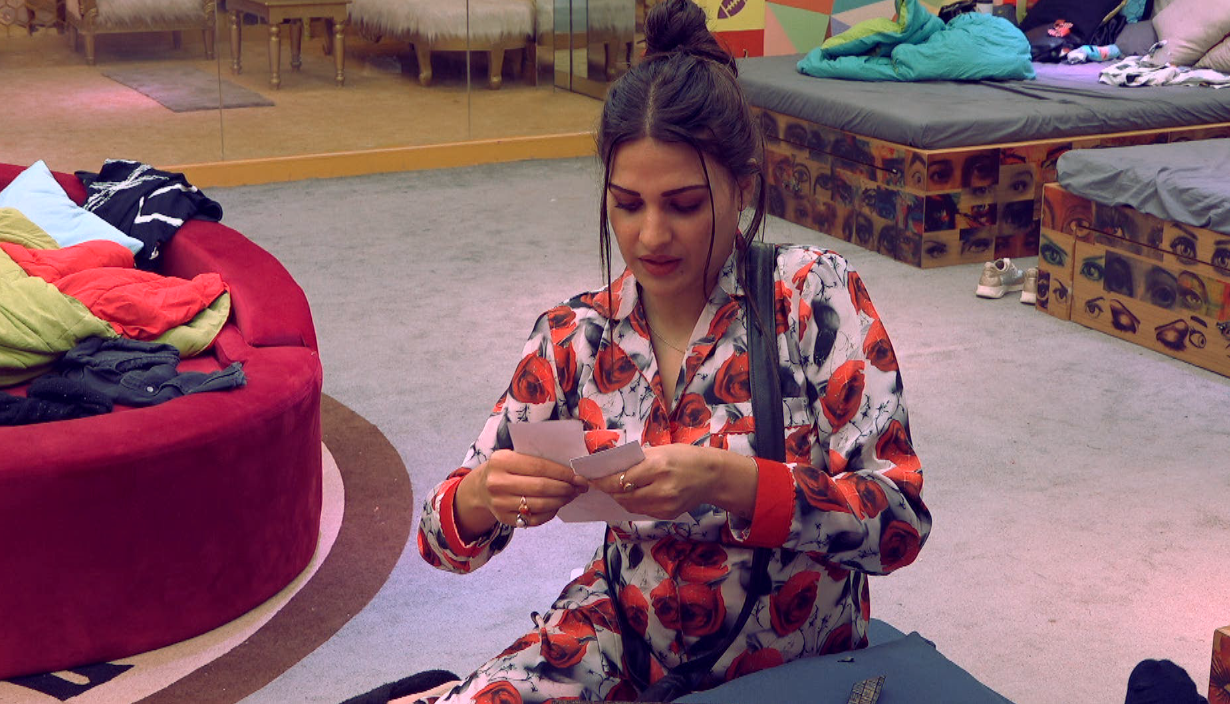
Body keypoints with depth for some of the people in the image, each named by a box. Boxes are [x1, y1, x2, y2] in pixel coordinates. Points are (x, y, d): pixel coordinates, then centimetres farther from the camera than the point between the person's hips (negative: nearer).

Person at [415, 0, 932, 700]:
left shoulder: (813, 294, -13)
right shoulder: (574, 339, -4)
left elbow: (901, 521, -19)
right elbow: (447, 539, -3)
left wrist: (724, 480, -35)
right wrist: (482, 497, -27)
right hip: (624, 640, 3)